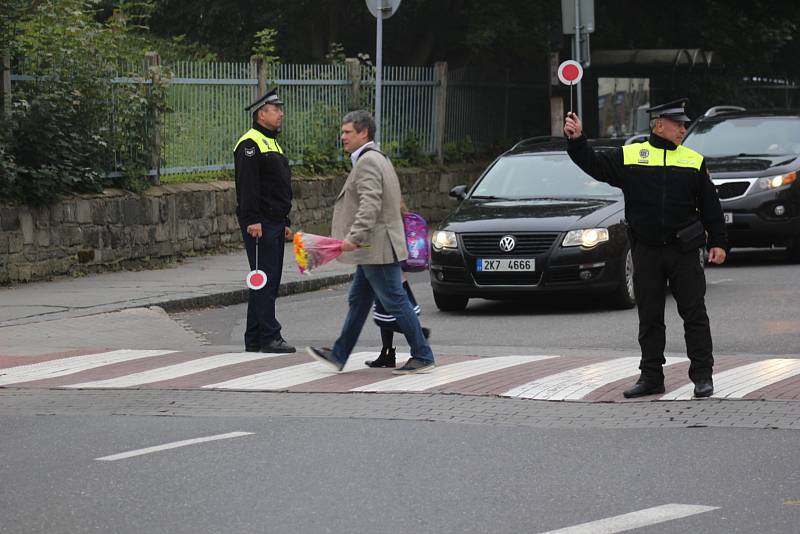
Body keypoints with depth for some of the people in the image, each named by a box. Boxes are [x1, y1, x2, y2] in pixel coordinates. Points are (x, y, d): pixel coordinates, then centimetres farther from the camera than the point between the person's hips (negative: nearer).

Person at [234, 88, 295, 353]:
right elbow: (247, 185, -20)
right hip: (259, 224, -10)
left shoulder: (273, 143, 22)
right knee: (264, 279, -10)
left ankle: (254, 339, 14)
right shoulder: (250, 144, -11)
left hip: (275, 223, 10)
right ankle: (269, 337, -10)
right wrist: (252, 220, -25)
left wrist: (285, 222, 24)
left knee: (269, 281, 10)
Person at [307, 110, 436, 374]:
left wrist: (353, 237, -34)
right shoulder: (377, 159, 18)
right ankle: (339, 355, 21)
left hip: (378, 249, -11)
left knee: (395, 302, -6)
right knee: (358, 301, 15)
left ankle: (423, 357, -2)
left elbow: (370, 205, -27)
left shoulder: (367, 162, -16)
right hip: (372, 250, 11)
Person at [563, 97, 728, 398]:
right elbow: (595, 166, 3)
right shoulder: (629, 156, 4)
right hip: (646, 252, 0)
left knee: (694, 314, -1)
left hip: (684, 251, 0)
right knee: (649, 317, 7)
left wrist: (718, 243, 3)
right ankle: (651, 377, 15)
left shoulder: (693, 161, 7)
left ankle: (702, 376, 4)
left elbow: (710, 205, 8)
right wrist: (577, 141, -11)